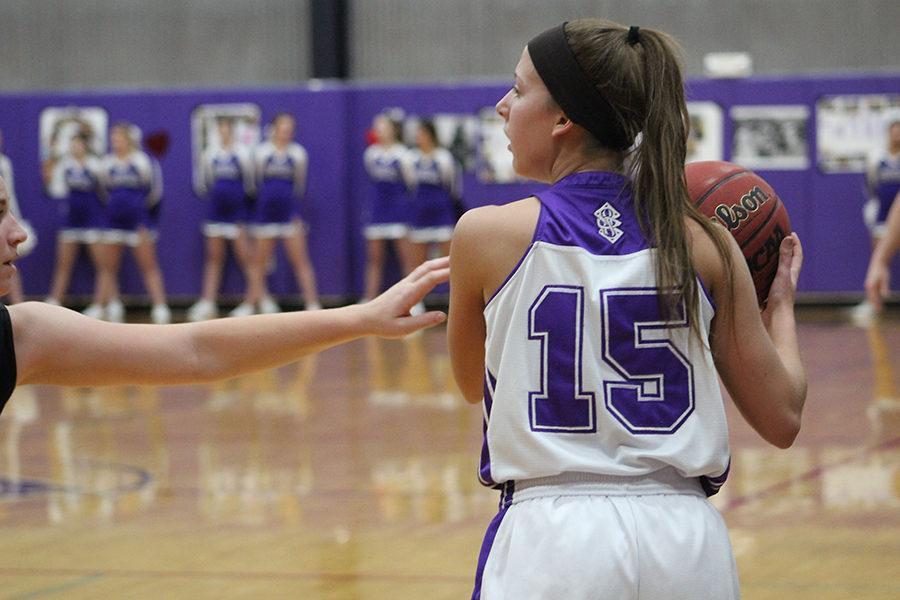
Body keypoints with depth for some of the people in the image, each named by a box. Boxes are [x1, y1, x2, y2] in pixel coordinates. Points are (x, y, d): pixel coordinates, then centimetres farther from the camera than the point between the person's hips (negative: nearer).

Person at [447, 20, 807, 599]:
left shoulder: (487, 233, -2)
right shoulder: (705, 244, 2)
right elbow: (781, 418, 5)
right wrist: (781, 306, 24)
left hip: (553, 541, -2)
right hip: (688, 545, 3)